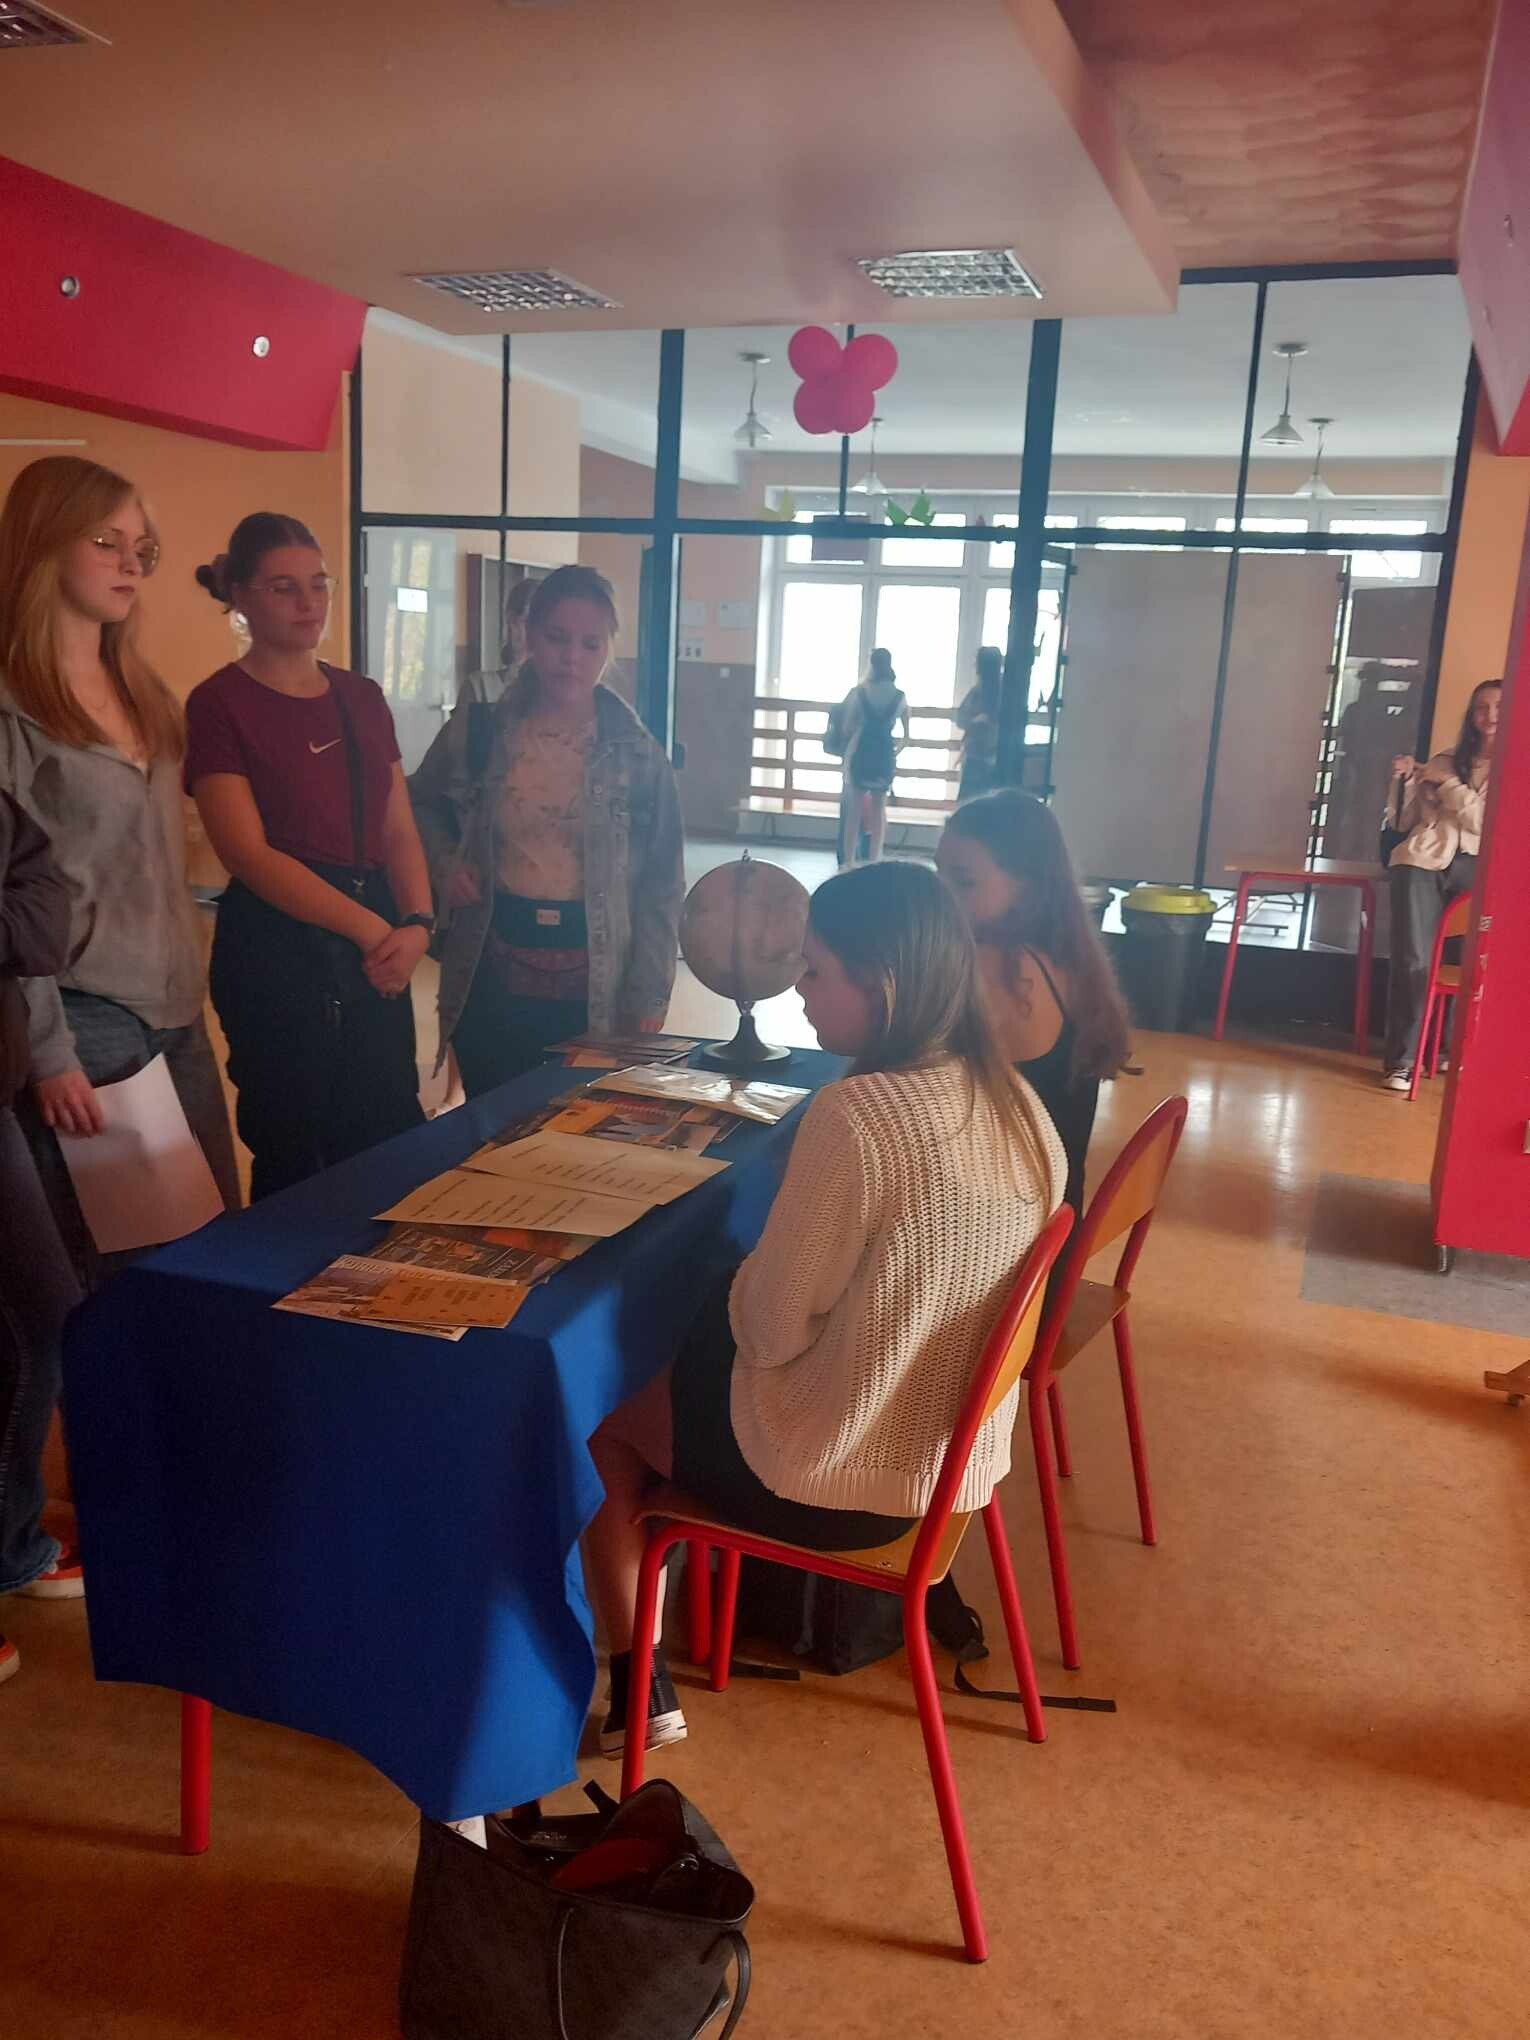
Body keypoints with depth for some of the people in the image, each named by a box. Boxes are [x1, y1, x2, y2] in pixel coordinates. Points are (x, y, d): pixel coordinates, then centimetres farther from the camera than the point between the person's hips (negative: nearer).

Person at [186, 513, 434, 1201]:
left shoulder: (362, 697, 13)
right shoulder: (219, 703, -4)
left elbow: (400, 831, 10)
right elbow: (249, 854, -12)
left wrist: (417, 924, -9)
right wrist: (369, 927, -17)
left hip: (377, 952, 5)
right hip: (279, 951, -5)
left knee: (392, 1150, 7)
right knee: (297, 1160, 3)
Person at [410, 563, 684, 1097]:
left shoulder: (637, 753, -2)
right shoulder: (477, 730, 0)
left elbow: (661, 885, 1)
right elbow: (421, 804, 19)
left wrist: (649, 998, -4)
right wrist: (445, 864, -1)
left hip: (596, 991, -1)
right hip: (491, 979, 1)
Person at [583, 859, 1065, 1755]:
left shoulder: (857, 1116, -29)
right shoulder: (1013, 1102, -4)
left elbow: (771, 1332, -20)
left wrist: (739, 1283, 1)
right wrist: (758, 1286, 11)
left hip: (837, 1480, -7)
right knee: (694, 1347, 27)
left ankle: (638, 1690, 24)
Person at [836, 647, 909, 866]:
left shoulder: (858, 692, -6)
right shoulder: (900, 696, 1)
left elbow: (846, 729, -2)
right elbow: (907, 735, 6)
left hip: (860, 754, -2)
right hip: (885, 756, 2)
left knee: (854, 809, 6)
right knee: (878, 809, 16)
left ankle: (849, 862, 4)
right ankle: (874, 861, 16)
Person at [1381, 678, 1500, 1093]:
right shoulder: (1445, 761, 18)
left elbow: (1484, 820, -4)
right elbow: (1407, 822, 19)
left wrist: (1444, 781, -2)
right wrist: (1408, 781, 4)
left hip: (1474, 870, -1)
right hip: (1422, 862, 1)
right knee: (1412, 961, -11)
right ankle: (1400, 1060, -8)